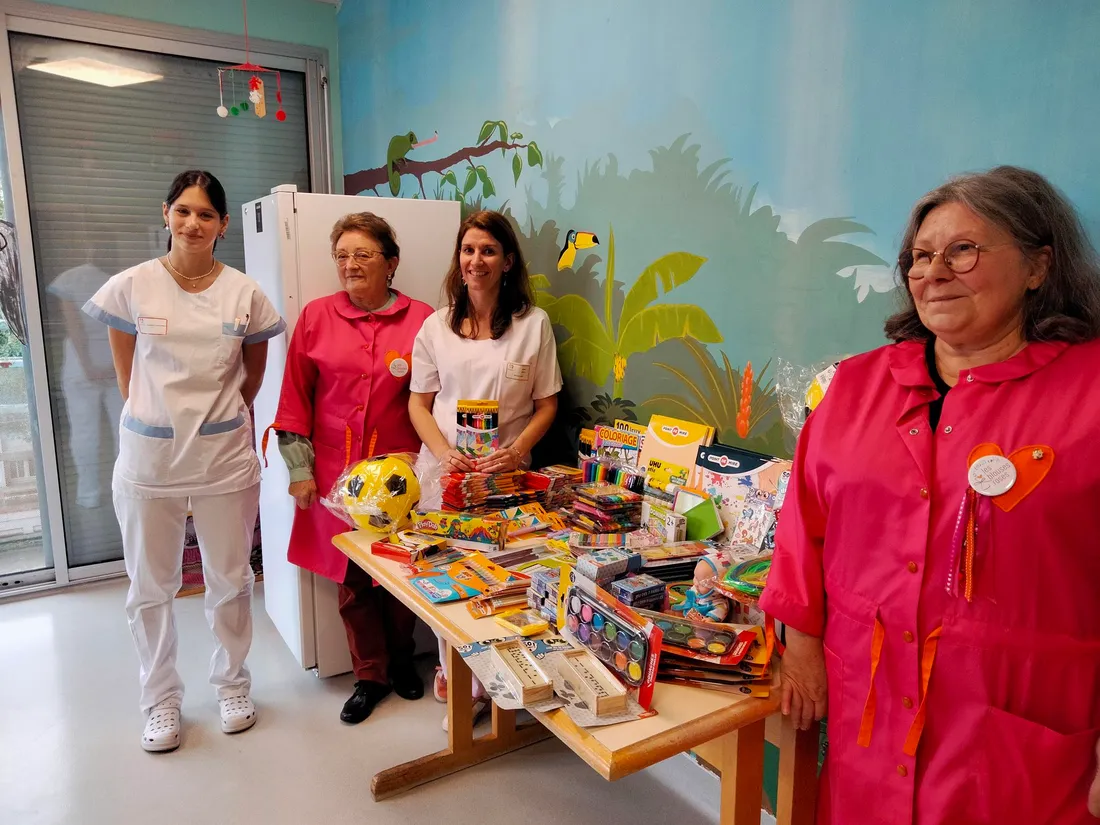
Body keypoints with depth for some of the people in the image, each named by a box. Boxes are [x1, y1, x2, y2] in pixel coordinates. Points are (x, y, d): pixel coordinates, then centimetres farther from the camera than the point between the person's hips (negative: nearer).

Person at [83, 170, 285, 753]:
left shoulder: (245, 295, -2)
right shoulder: (132, 287, -3)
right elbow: (127, 374, 7)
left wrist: (219, 418, 12)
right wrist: (159, 420, 8)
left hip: (225, 457, 0)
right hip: (148, 455, 0)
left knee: (230, 580, 12)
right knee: (150, 588, 12)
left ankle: (232, 684, 35)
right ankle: (160, 699, 32)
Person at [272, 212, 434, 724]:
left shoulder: (421, 320, -2)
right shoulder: (316, 317, 1)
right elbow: (295, 398, 4)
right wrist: (299, 468, 0)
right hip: (338, 471, 1)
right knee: (352, 577, 10)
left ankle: (401, 659, 36)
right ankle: (371, 675, 28)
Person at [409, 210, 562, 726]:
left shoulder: (533, 324, 1)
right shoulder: (437, 326, 6)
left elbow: (546, 404, 3)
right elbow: (418, 403, 7)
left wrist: (516, 451, -15)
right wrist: (445, 452, -12)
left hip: (505, 473, -2)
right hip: (443, 469, 2)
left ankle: (478, 687, 19)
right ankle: (450, 671, 29)